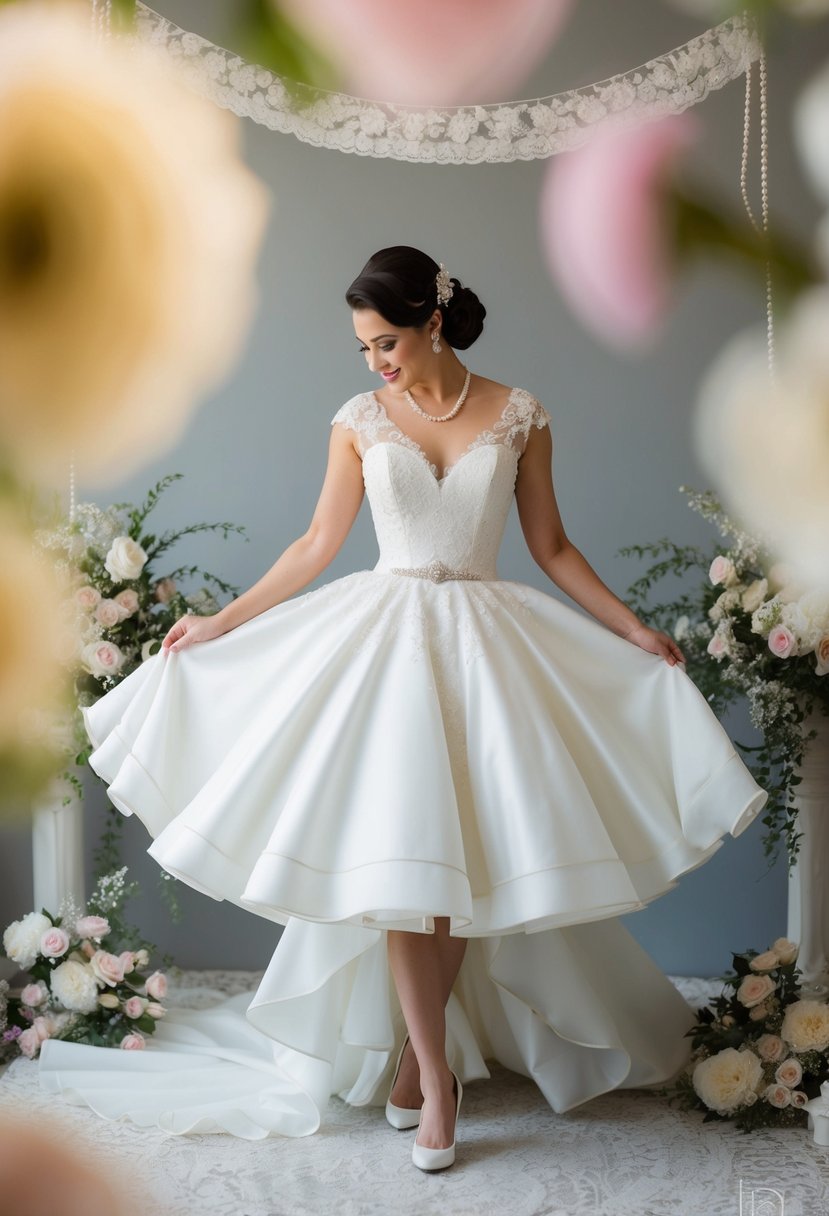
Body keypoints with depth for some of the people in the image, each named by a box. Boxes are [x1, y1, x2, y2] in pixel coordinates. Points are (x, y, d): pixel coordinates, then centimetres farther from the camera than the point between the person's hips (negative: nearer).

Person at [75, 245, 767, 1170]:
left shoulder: (518, 416, 1)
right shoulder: (360, 422, 3)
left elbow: (551, 547, 7)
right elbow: (318, 544, 7)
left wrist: (634, 630, 4)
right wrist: (219, 624, 6)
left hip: (485, 642, 0)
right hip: (385, 637, 0)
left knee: (471, 853, -1)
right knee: (396, 857, -6)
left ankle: (420, 1049, 17)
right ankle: (435, 1077, 3)